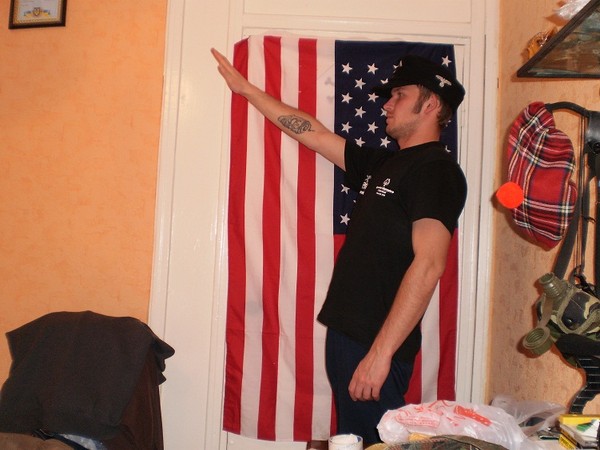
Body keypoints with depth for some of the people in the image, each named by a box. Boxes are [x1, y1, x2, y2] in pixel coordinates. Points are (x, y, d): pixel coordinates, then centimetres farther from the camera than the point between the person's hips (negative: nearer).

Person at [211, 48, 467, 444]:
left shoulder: (437, 169, -10)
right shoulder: (384, 165, 16)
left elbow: (429, 264, -21)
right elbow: (313, 133, 24)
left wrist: (381, 352, -25)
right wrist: (246, 89, 29)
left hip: (376, 343, -8)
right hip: (347, 333, 8)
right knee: (352, 438, 15)